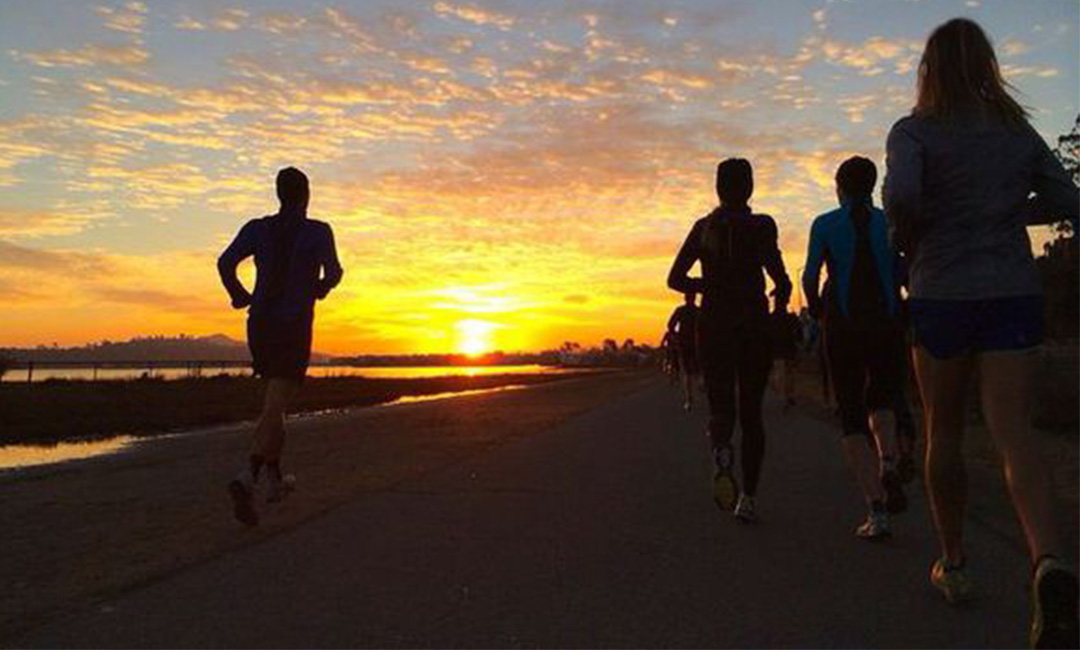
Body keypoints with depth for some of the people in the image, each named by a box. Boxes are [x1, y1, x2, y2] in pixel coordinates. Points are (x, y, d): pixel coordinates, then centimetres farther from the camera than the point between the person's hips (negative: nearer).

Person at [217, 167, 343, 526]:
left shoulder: (257, 228, 6)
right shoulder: (318, 231, -3)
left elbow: (225, 262, -7)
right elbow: (333, 271, -15)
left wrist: (239, 295, 9)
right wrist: (319, 288, 7)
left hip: (260, 327, 5)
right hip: (294, 331, -4)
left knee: (276, 399, 21)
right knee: (273, 409, -9)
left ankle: (275, 477, 26)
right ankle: (247, 479, -30)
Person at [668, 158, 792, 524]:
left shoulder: (703, 227, 4)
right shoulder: (761, 226, -4)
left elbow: (675, 279, 1)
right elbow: (782, 281, -14)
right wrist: (779, 306, 6)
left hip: (713, 326, 1)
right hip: (754, 326, -1)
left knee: (721, 406, 11)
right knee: (751, 412, 10)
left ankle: (722, 452, -23)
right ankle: (748, 497, 7)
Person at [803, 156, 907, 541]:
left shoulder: (825, 224, 1)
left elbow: (810, 277, -7)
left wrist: (816, 308, 12)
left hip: (843, 328, -2)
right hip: (886, 325, 2)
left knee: (852, 417, 7)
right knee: (881, 401, 25)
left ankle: (876, 510, -4)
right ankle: (888, 468, -2)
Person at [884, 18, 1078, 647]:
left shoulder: (914, 131, -4)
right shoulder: (1018, 129, 10)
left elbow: (901, 196, -23)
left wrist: (909, 240, -4)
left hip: (942, 295, -3)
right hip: (1015, 293, 3)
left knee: (944, 432, 12)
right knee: (1013, 430, -5)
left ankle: (954, 563, 23)